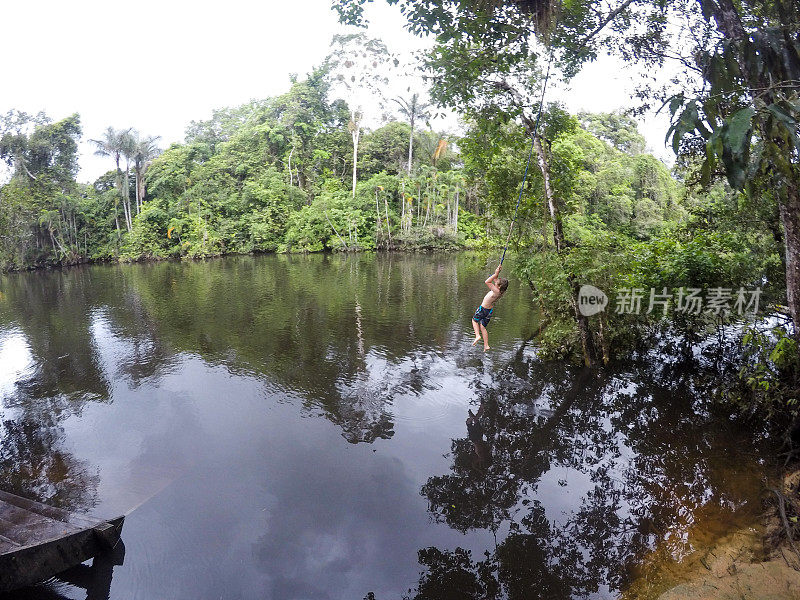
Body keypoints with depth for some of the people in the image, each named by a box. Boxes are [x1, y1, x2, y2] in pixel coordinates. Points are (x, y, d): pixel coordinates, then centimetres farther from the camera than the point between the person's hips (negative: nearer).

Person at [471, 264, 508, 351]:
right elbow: (494, 279, 6)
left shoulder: (497, 291, -31)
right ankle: (486, 345, 14)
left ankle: (477, 335, 2)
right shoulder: (501, 291, -7)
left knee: (474, 320, 19)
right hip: (490, 310, 7)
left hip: (483, 309, -7)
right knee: (482, 327, 17)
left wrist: (496, 274, -30)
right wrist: (497, 273, -7)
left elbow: (487, 282, -34)